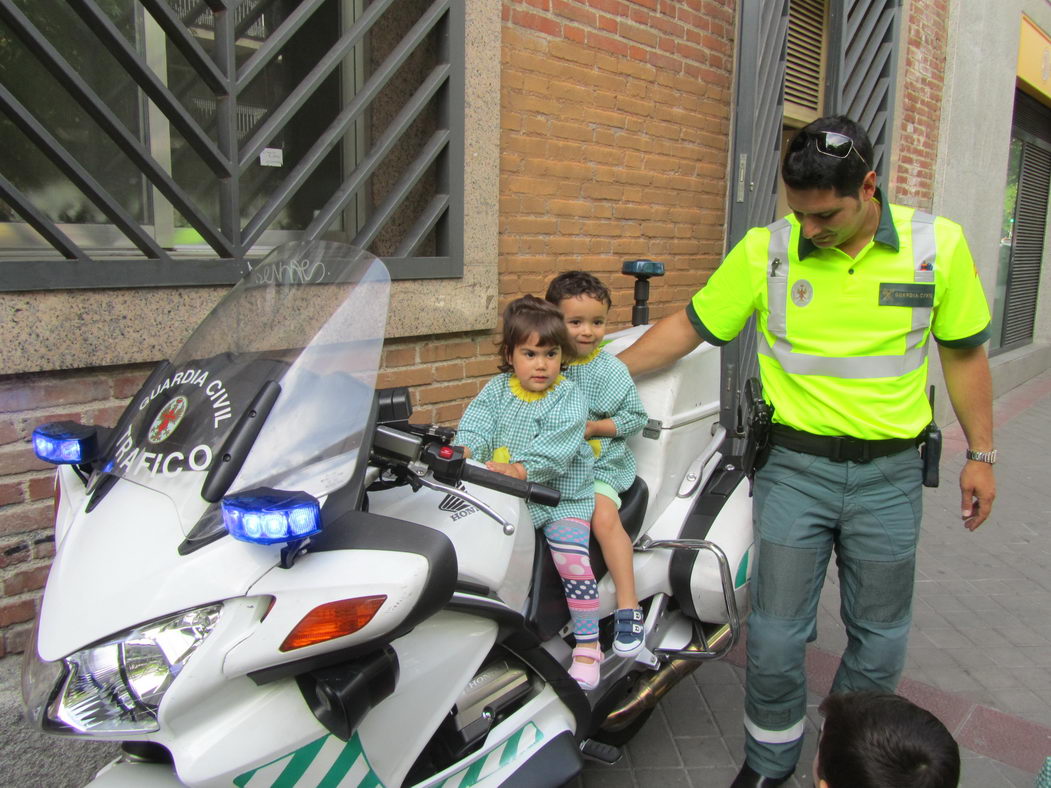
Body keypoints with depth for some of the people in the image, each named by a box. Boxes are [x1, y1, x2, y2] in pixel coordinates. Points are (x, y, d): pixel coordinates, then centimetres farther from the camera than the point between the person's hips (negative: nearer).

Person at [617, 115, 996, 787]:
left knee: (879, 640, 14)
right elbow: (688, 327, 1)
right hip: (794, 467, -1)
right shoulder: (764, 251, -6)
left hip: (889, 476, 1)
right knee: (776, 637, 5)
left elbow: (963, 352, 6)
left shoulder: (939, 245, -4)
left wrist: (981, 455, 8)